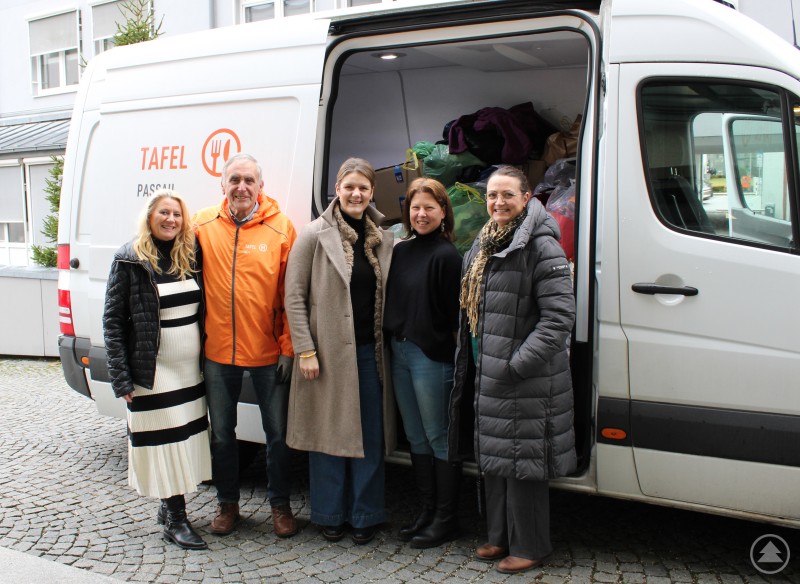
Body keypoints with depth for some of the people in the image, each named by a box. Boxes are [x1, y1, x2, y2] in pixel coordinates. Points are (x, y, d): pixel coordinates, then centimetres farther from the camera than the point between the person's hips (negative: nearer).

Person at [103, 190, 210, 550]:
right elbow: (112, 320, -7)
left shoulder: (191, 256, 6)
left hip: (192, 369, 5)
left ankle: (169, 507, 28)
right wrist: (121, 377, -12)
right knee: (163, 439, 1)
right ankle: (175, 520, 11)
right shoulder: (129, 259, -6)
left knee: (187, 438, 12)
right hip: (153, 372, -5)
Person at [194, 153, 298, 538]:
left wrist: (288, 348, -8)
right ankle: (227, 503, 33)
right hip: (218, 350, 2)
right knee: (221, 433, 15)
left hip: (269, 352, -2)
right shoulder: (203, 225, 0)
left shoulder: (280, 228, -5)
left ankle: (280, 505, 27)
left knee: (277, 433, 9)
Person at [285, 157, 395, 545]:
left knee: (371, 436, 8)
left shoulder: (383, 240, 7)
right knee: (329, 433, 6)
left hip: (370, 351, 4)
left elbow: (387, 296, 13)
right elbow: (294, 296, -5)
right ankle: (330, 514, 22)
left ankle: (364, 515, 22)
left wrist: (388, 343, 5)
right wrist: (306, 350, -11)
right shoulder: (315, 234, -4)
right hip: (328, 350, -3)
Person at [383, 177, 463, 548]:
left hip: (432, 356, -7)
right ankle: (426, 511, 27)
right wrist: (393, 339, 6)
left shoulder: (446, 256, -10)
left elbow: (455, 314, -13)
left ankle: (445, 520, 14)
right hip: (400, 351, 7)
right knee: (416, 437, 15)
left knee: (439, 438, 2)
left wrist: (455, 355, -16)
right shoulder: (401, 251, 10)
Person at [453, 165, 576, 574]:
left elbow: (560, 317, -19)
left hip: (526, 380, -8)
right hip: (488, 374, 9)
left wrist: (517, 364, -21)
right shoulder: (483, 246, 12)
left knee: (521, 460, 0)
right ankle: (501, 537, 31)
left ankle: (529, 547, 16)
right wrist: (477, 366, 15)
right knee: (493, 456, 16)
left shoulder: (541, 247, -14)